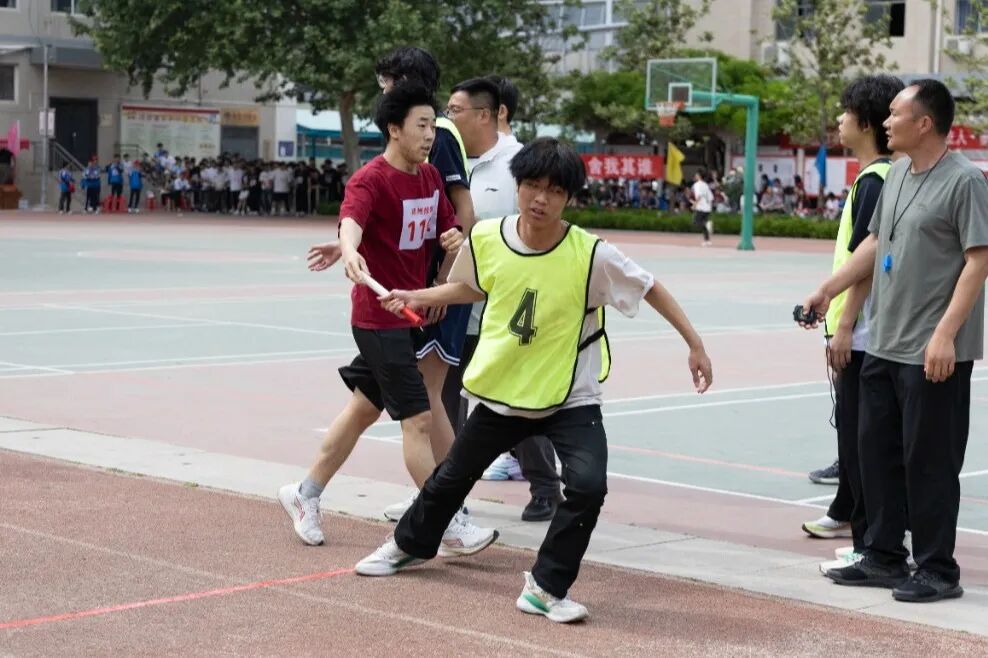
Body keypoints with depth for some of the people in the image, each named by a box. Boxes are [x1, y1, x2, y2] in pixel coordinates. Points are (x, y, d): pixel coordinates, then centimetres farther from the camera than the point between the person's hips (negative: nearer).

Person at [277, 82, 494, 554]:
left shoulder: (430, 178, 8)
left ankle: (305, 496, 31)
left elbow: (448, 225, 15)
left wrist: (455, 237, -10)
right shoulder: (371, 180, -17)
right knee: (419, 418, -8)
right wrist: (348, 250, -59)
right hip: (380, 316, -9)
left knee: (365, 409, 17)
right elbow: (352, 218, -36)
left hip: (412, 312, 9)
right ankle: (450, 529, -3)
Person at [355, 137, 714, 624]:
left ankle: (545, 588, -5)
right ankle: (410, 545, 50)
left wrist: (695, 344, -8)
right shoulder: (486, 239, -12)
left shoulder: (591, 255, -22)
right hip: (501, 391, 3)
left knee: (588, 486, -24)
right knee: (452, 477, 21)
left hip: (570, 398, -3)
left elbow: (649, 288, -9)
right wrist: (419, 297, 0)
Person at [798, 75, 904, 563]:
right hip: (861, 329, 10)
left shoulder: (874, 180, -17)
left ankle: (871, 545, -5)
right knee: (851, 427, 22)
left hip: (862, 332, -10)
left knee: (860, 434, -7)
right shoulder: (878, 176, 13)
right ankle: (847, 514, 38)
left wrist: (844, 326, -21)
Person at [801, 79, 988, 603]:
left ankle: (937, 570, 10)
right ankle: (884, 557, 26)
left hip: (934, 351, -8)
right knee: (876, 450, 14)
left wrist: (946, 333, -22)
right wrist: (827, 291, 16)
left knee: (928, 460, -1)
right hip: (883, 344, 8)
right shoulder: (896, 174, 11)